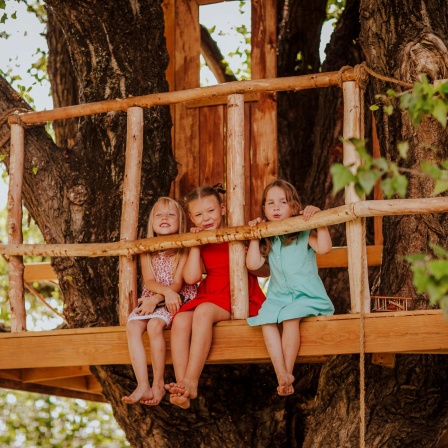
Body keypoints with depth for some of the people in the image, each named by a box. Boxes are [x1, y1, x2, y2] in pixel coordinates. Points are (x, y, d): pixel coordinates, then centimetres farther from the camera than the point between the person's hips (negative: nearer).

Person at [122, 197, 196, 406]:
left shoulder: (183, 249, -1)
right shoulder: (147, 251, 11)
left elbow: (178, 283, -9)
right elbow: (149, 281, -1)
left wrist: (156, 299, -20)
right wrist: (166, 291, -20)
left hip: (177, 300, -4)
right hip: (150, 300, 4)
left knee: (154, 325, -32)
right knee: (132, 325, -25)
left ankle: (158, 384, -22)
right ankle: (143, 386, -33)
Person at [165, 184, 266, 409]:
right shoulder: (199, 242, 15)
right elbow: (191, 277, 0)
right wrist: (195, 246, 0)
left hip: (239, 299, -4)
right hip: (209, 296, 5)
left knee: (203, 311, -35)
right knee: (180, 319, -27)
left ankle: (191, 382, -38)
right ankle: (181, 386, -37)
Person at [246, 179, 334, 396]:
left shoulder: (303, 234, 2)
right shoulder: (266, 239, 14)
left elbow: (324, 247, -17)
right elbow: (253, 263, 1)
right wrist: (254, 236, 4)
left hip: (306, 295, -4)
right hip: (278, 295, 4)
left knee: (290, 317, -33)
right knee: (266, 319, -27)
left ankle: (288, 372, -25)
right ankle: (281, 374, -34)